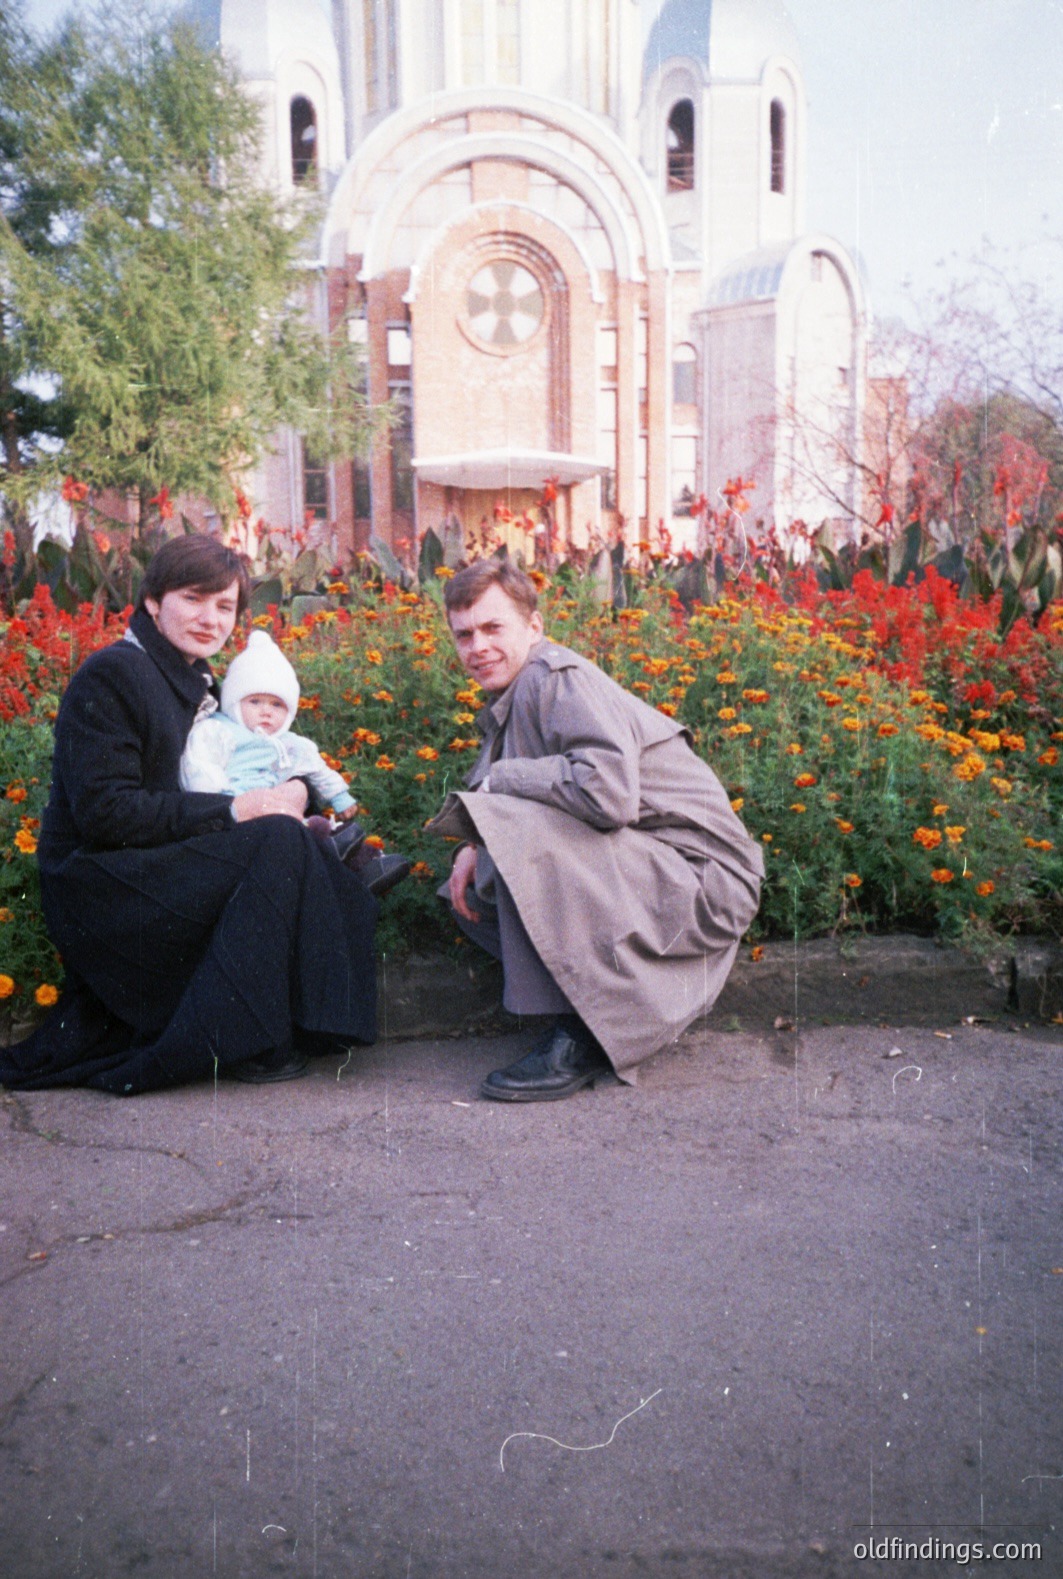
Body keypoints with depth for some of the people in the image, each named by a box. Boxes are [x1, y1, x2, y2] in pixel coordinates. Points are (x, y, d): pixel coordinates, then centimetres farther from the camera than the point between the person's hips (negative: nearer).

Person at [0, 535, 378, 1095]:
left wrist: (279, 799, -6)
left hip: (151, 875, 9)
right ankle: (240, 1042, -14)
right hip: (99, 887, -9)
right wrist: (231, 810, -21)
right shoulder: (111, 675, -11)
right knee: (279, 841, -23)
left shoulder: (200, 686, 16)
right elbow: (104, 813, -19)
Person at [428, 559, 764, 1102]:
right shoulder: (511, 695, 12)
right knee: (477, 885, 14)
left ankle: (581, 1036, -19)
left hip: (701, 876, -10)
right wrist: (476, 847, -4)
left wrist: (498, 781, -18)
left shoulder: (556, 677, -18)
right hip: (646, 864, 10)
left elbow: (609, 793, -33)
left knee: (522, 836, -29)